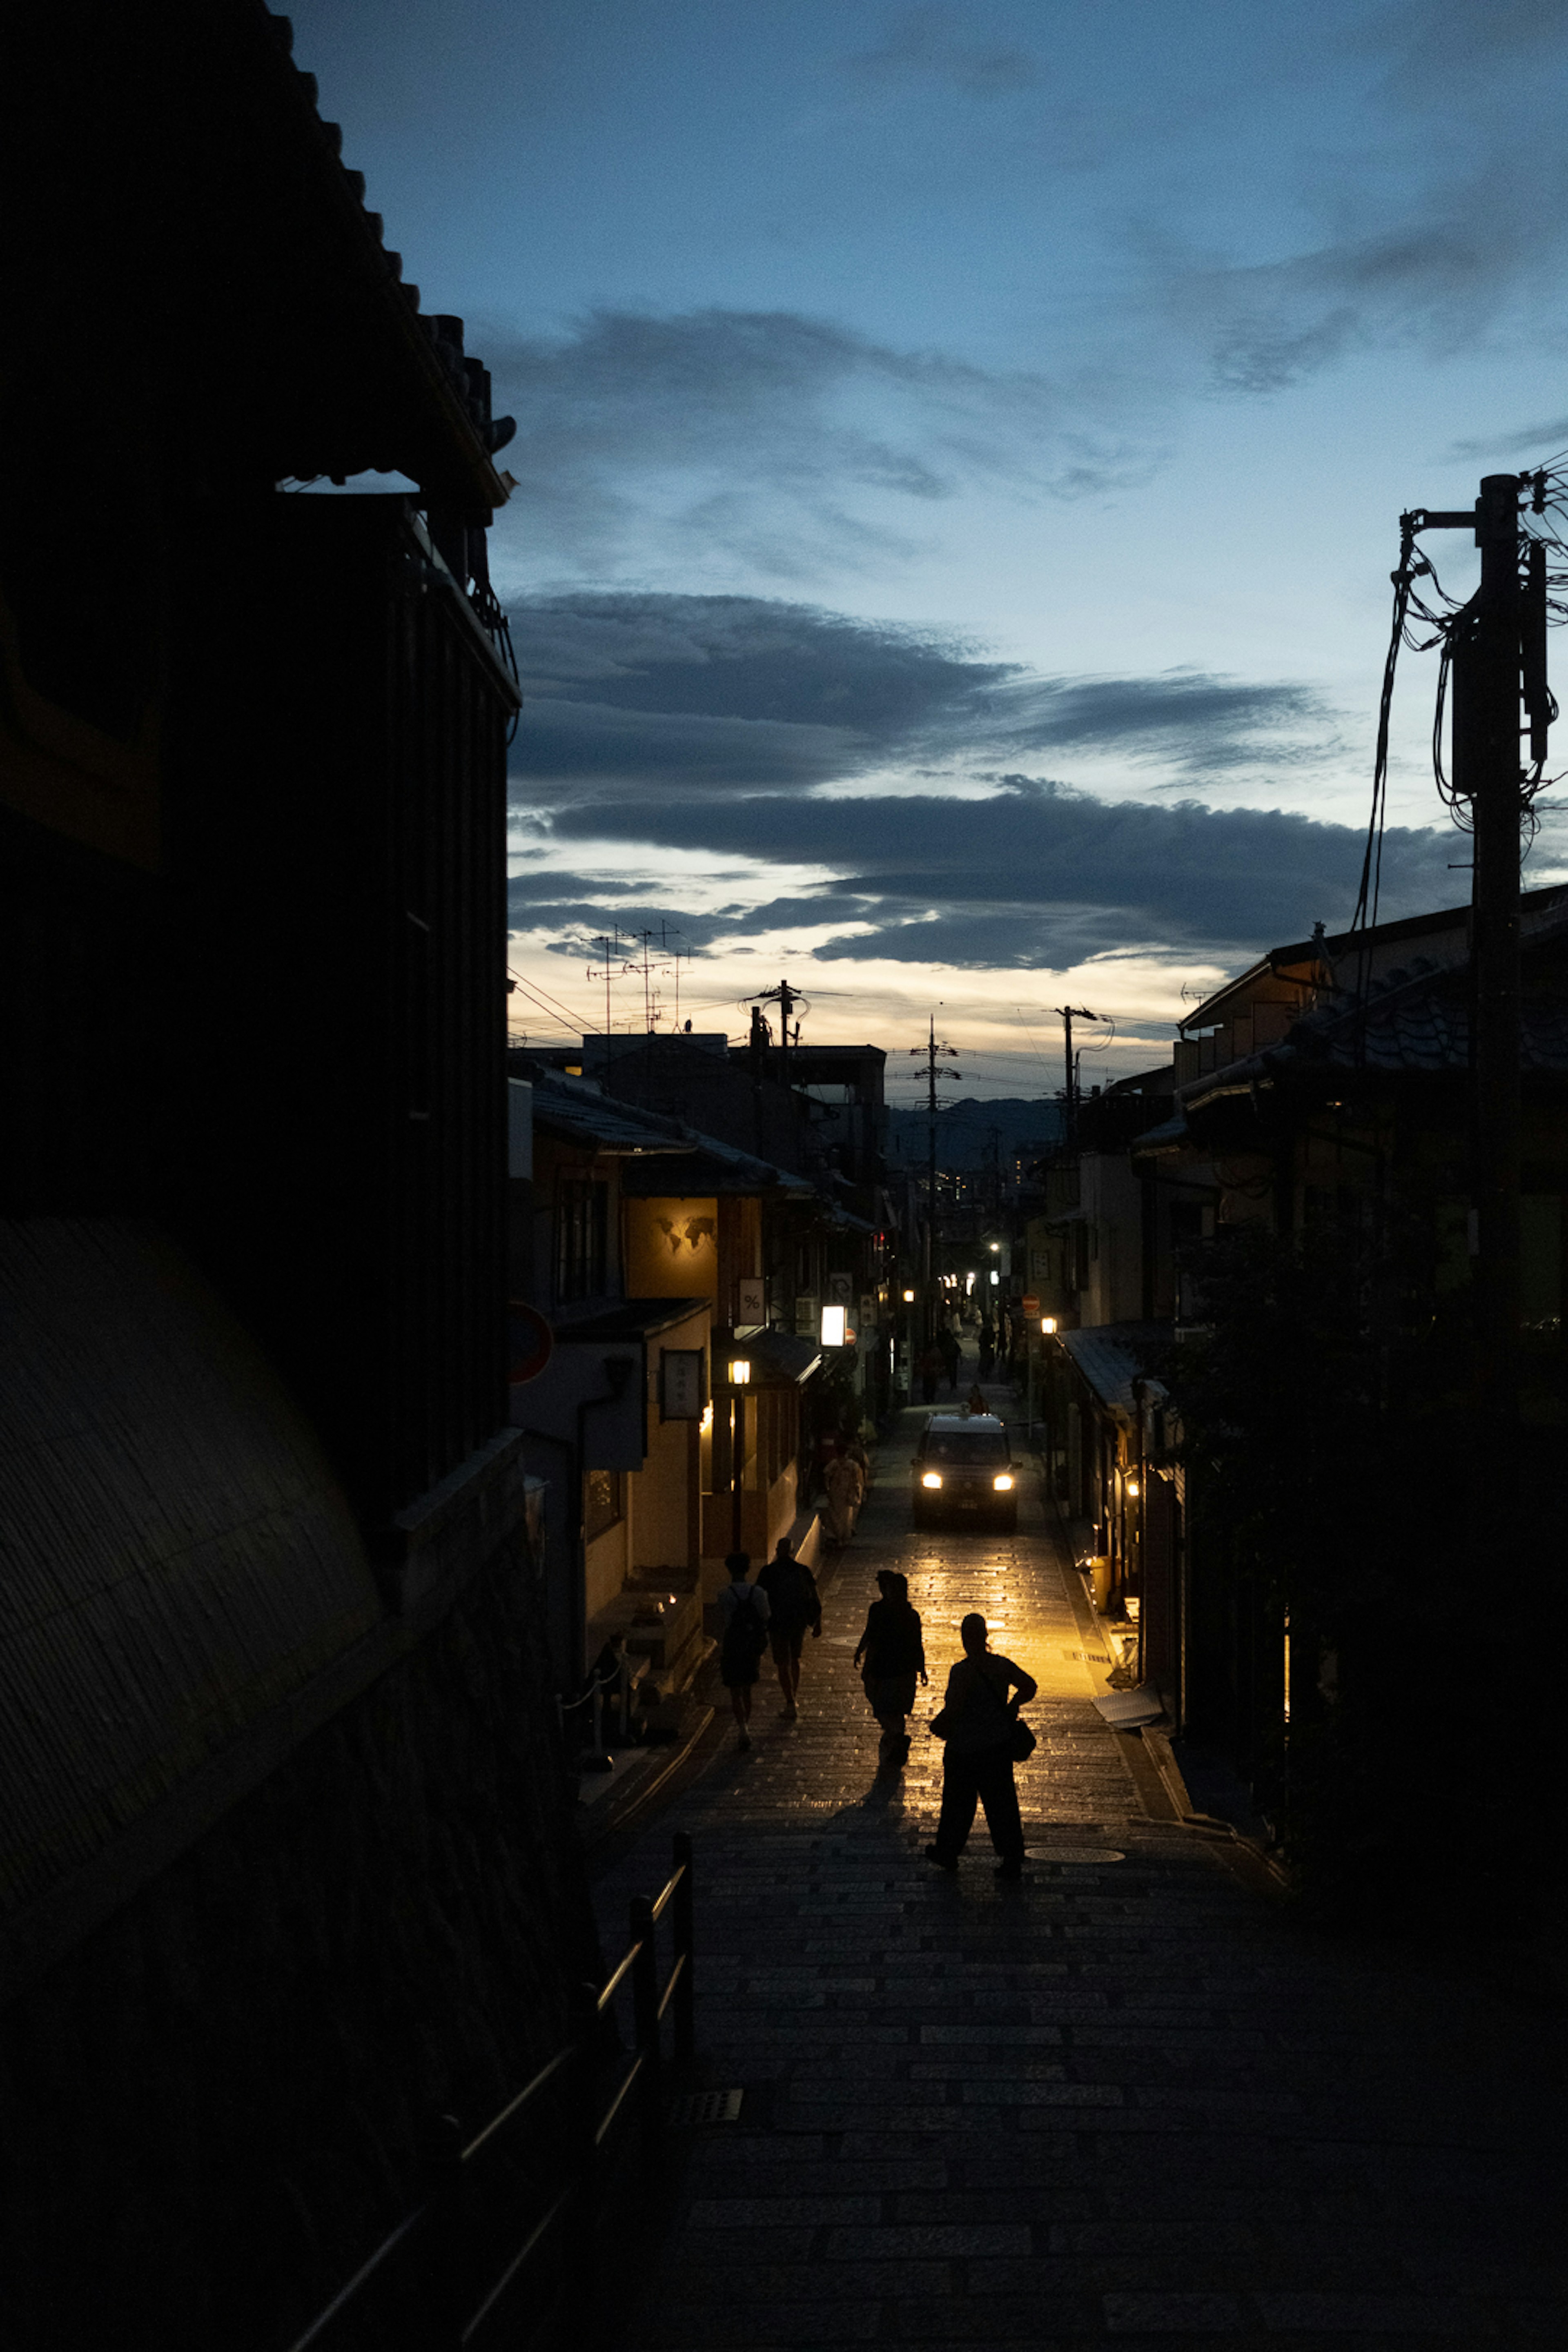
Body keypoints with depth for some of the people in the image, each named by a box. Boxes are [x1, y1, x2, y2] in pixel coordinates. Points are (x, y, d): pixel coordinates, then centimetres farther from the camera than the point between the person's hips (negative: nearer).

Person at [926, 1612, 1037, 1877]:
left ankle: (948, 1853, 30)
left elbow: (953, 1710, -24)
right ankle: (1013, 1861, 12)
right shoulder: (1002, 1665, -3)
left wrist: (938, 1725, -4)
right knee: (1002, 1803, 12)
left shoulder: (962, 1672, -21)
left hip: (966, 1749, -5)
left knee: (958, 1803, 14)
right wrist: (1010, 1709, 17)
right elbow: (1030, 1686, 6)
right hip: (1000, 1746, 5)